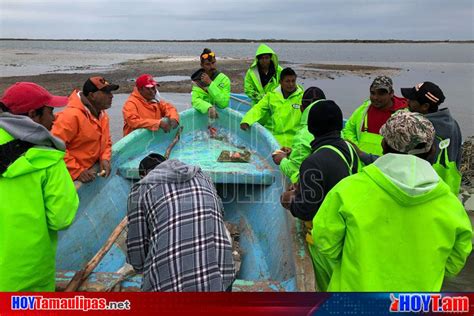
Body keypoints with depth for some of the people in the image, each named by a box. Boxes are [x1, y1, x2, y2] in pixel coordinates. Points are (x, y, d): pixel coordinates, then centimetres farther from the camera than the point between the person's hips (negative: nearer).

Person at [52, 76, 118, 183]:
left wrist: (105, 159, -4)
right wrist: (77, 172, -23)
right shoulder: (72, 115, -20)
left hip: (92, 173, 7)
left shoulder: (102, 115, 5)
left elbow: (106, 141, 15)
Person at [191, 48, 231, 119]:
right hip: (203, 113, 2)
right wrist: (209, 108, -31)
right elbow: (195, 100, -11)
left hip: (221, 114, -1)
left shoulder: (224, 79, -6)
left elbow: (224, 103, -17)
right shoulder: (198, 79, 2)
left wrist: (210, 83, -19)